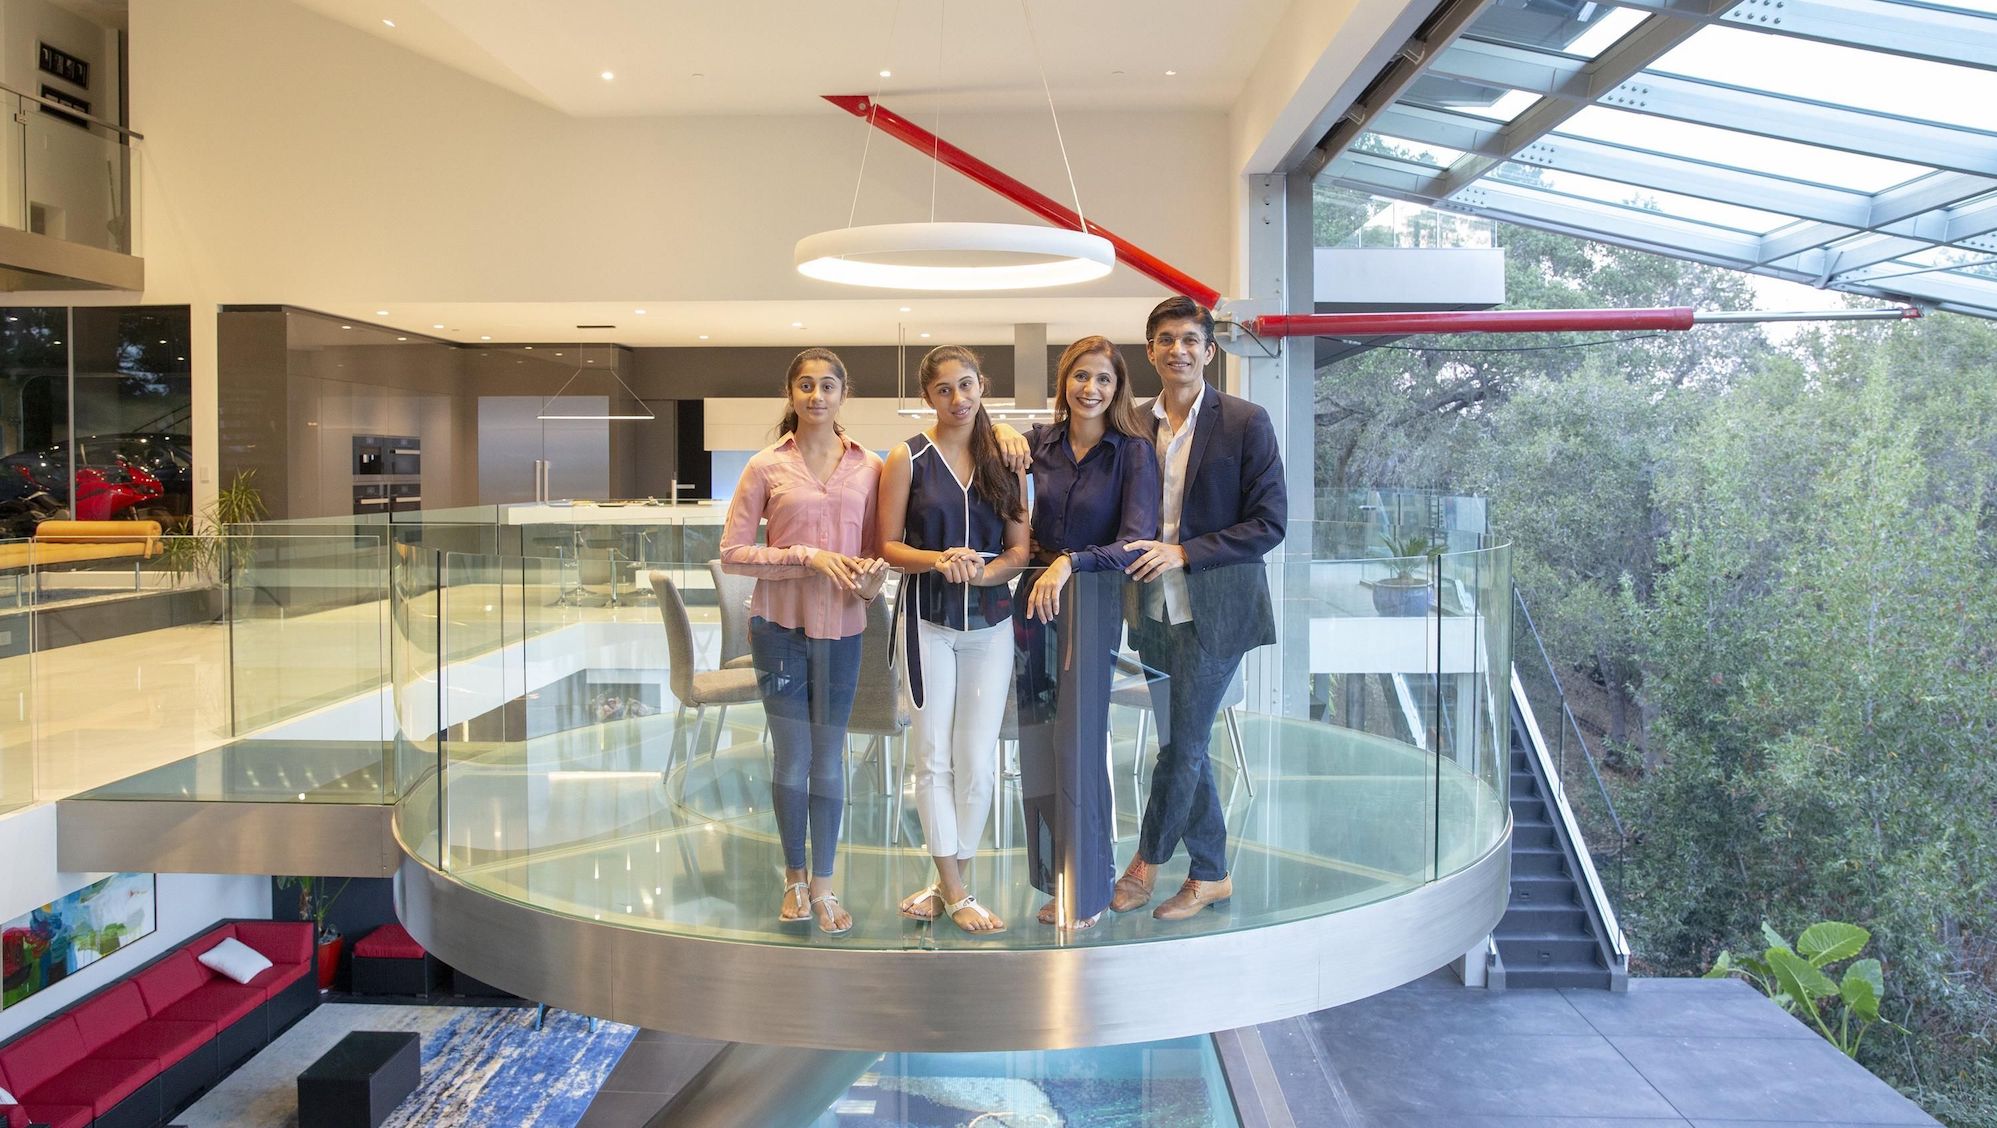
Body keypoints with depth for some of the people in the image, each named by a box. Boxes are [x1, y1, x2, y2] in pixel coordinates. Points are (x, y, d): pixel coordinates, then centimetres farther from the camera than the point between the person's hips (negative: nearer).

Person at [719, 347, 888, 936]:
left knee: (829, 758, 8)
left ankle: (824, 883, 22)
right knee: (792, 757, 6)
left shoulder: (868, 467, 3)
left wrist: (873, 574, -12)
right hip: (780, 625, -1)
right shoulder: (766, 466, -3)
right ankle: (794, 878, 26)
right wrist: (807, 557, -16)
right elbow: (732, 552, -5)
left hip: (841, 628, 1)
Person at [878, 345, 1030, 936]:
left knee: (978, 761, 3)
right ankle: (954, 890, 13)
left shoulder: (1004, 458, 6)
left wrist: (981, 572, -15)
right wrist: (937, 560, -20)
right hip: (927, 620, -2)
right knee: (933, 757, 1)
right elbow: (888, 545, -2)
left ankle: (949, 883, 19)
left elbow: (1020, 548, 5)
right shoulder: (907, 458, 0)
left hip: (991, 620, 2)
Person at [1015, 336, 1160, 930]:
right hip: (1036, 596, 5)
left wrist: (1070, 563, -27)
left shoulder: (1133, 452, -9)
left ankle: (1089, 886, 15)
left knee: (1079, 741, -1)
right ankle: (1057, 879, 23)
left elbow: (1137, 542, -17)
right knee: (1039, 742, 9)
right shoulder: (1041, 443, 4)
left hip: (1091, 602, -4)